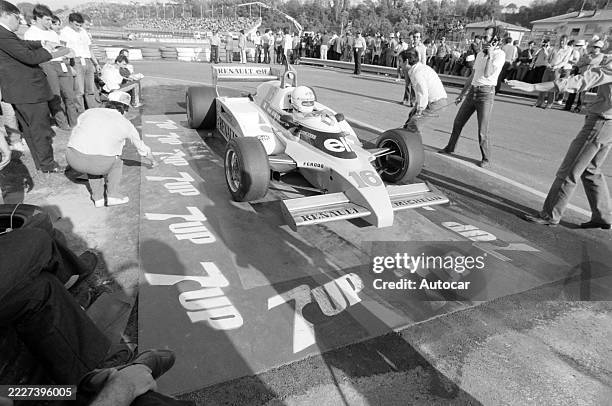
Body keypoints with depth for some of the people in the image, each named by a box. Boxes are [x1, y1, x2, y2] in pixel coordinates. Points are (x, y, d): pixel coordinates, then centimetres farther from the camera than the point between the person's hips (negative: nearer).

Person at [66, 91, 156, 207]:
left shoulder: (90, 112, 21)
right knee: (116, 160, 30)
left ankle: (98, 198, 29)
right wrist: (152, 159, 49)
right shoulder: (125, 124, 15)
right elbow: (141, 147, 30)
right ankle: (112, 195, 21)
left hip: (74, 159, 3)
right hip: (99, 163, -3)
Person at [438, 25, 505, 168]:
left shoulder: (499, 54, -7)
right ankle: (450, 148, 30)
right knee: (458, 121, 12)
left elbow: (487, 74, -20)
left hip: (486, 93, -7)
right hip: (472, 91, 7)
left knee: (482, 131, -6)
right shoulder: (480, 54, 15)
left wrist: (490, 55, -16)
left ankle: (486, 158, 10)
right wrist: (462, 94, 23)